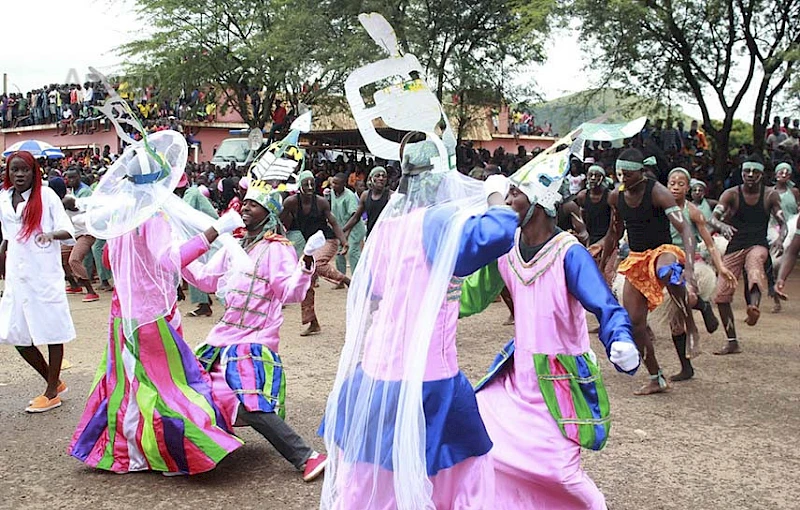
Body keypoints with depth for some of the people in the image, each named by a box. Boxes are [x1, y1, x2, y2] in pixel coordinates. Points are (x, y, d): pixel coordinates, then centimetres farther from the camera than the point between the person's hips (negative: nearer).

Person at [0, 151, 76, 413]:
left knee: (52, 331, 3)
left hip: (45, 275, -5)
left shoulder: (46, 195, -5)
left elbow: (68, 230, -8)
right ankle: (54, 382, 25)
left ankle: (52, 393, 16)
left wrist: (51, 234, -28)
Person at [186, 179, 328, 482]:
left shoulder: (276, 248, -9)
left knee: (251, 405, -22)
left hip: (255, 340, -9)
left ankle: (306, 457, -16)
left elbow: (291, 292, -19)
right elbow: (206, 279, 19)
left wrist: (306, 265, -35)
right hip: (225, 335, 9)